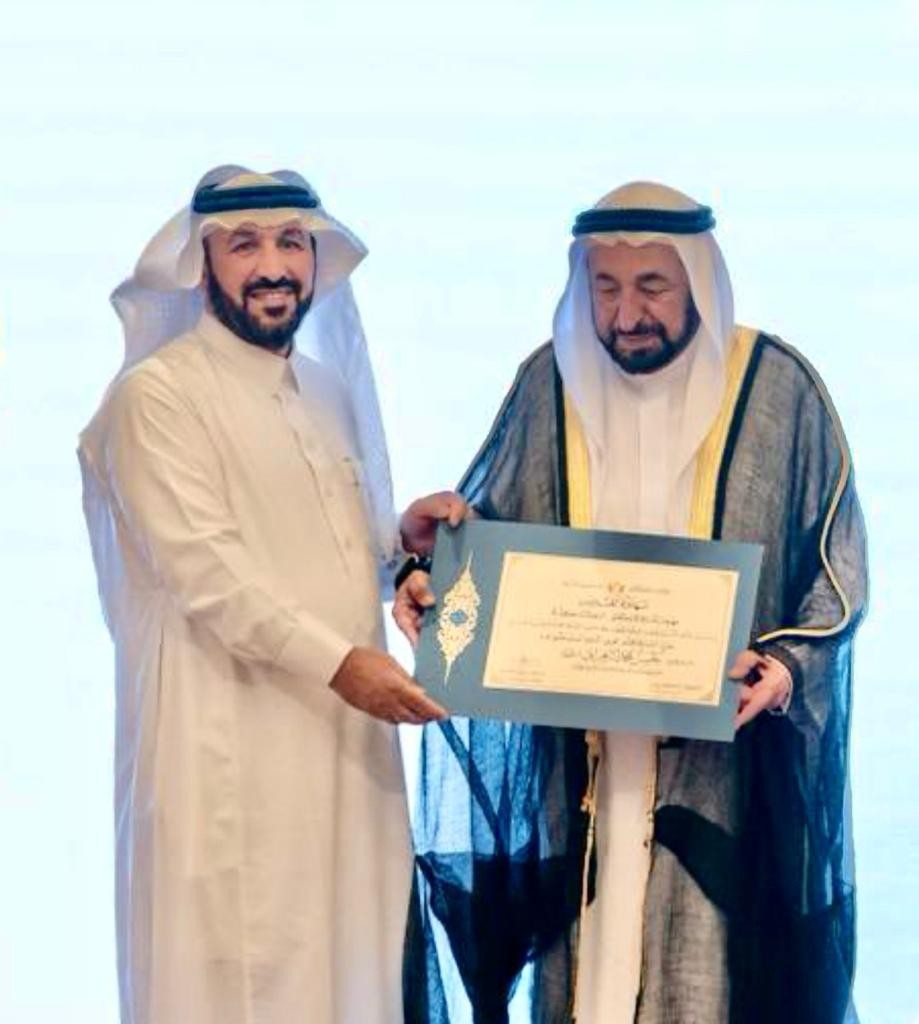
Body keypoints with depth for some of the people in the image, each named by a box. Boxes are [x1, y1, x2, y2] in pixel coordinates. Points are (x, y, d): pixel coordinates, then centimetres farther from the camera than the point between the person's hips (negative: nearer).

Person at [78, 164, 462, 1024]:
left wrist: (404, 539, 3)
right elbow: (204, 567, -16)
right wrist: (338, 661, -22)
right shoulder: (159, 391, -8)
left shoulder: (331, 389, 16)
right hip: (233, 738, -7)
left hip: (345, 729, 7)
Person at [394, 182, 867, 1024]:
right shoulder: (551, 383, 3)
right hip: (577, 749, 2)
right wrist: (429, 575, -7)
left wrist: (787, 661, -15)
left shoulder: (777, 388, -4)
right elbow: (485, 526, 13)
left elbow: (837, 565, 0)